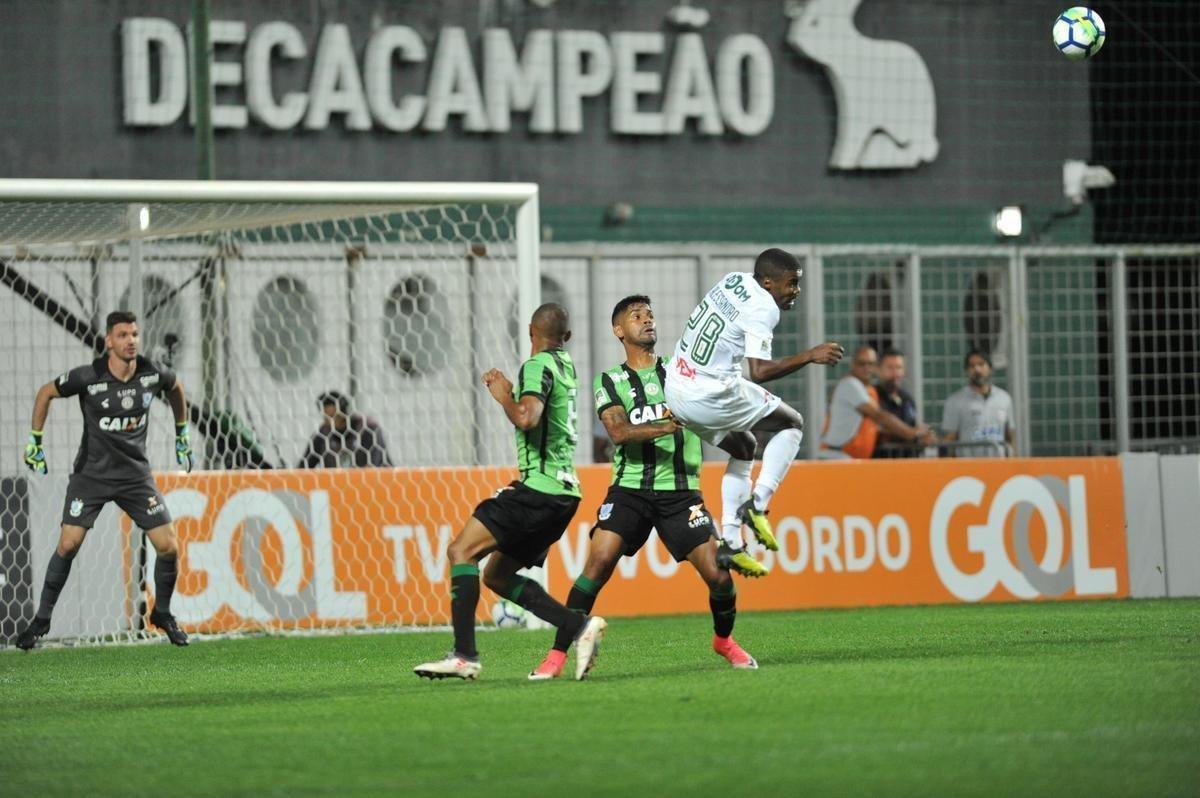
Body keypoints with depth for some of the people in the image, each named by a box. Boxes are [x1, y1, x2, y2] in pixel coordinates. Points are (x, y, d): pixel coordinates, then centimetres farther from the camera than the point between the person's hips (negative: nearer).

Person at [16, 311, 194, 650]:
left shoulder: (152, 374, -8)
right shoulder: (89, 377, -17)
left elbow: (176, 387, 17)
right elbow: (45, 393, 0)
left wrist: (182, 433, 21)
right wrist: (35, 441, 1)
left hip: (135, 475, 2)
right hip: (91, 473, -2)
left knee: (169, 547, -5)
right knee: (68, 544, -12)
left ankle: (162, 613, 19)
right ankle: (42, 618, 3)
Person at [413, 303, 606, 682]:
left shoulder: (539, 365, -9)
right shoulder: (565, 364, 19)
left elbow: (526, 418, -26)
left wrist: (504, 396, -9)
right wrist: (507, 388, 27)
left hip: (540, 488, -9)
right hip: (561, 491, 9)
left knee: (462, 550, -11)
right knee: (497, 575, 13)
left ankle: (464, 655, -20)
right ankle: (580, 626, 2)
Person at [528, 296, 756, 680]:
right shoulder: (609, 382, 7)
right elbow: (619, 432, -10)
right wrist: (667, 426, -24)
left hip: (680, 492, 1)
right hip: (630, 489, -1)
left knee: (718, 573, -8)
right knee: (598, 563, -19)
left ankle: (724, 639, 23)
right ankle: (557, 655, -12)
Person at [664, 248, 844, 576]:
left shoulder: (734, 279, 9)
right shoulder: (763, 309, -16)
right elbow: (759, 371, -25)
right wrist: (809, 356, -19)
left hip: (675, 390, 8)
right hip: (712, 397, -8)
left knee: (743, 448, 28)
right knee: (792, 424, 9)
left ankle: (730, 543, 20)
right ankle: (756, 504, -6)